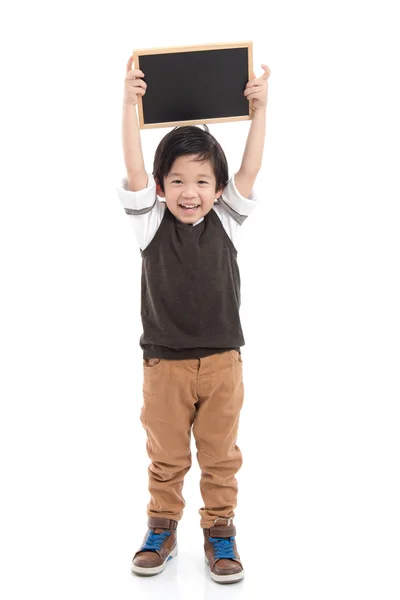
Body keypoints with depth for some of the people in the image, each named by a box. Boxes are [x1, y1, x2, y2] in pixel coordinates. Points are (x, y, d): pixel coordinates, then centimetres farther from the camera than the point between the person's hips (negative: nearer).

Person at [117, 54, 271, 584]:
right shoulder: (151, 223, -4)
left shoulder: (226, 223, 0)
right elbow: (134, 168, -14)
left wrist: (260, 108, -11)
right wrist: (130, 103, -19)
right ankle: (162, 529, 31)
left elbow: (251, 168, -7)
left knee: (221, 456, 12)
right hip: (165, 364, 0)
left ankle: (219, 530, 28)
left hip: (222, 362, 1)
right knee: (166, 457, 14)